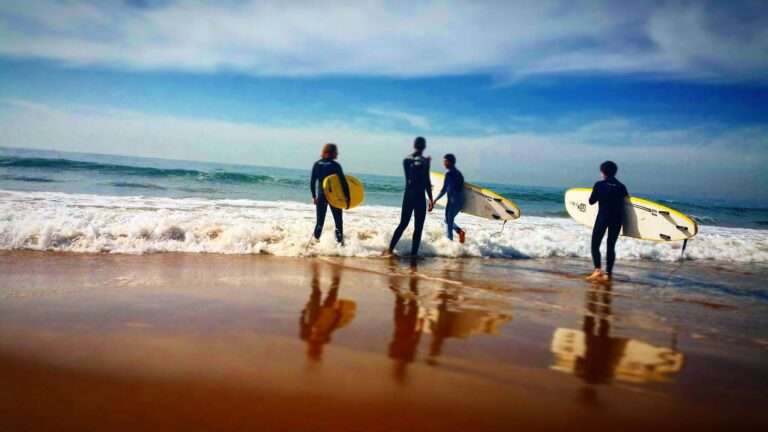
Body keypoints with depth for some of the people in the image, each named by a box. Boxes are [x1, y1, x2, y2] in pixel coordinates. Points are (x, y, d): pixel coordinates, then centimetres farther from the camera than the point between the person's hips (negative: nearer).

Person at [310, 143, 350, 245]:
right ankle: (340, 241, 7)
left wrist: (314, 196, 10)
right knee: (338, 221, 9)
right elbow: (343, 182, -12)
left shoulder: (317, 164, 0)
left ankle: (315, 240, 13)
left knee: (320, 221, 14)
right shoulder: (335, 165, -10)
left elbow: (312, 181, 2)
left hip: (321, 196, 3)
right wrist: (347, 198, -7)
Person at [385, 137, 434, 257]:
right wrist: (430, 199, -6)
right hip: (419, 197, -5)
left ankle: (390, 249, 7)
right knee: (418, 227, 2)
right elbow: (426, 181, -12)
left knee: (403, 224, 13)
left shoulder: (406, 160, 7)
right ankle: (413, 253, 2)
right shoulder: (424, 160, -9)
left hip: (408, 196, 5)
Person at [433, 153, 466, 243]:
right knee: (449, 220, 22)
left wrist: (434, 200, -12)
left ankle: (450, 240, 2)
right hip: (460, 201, 8)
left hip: (453, 202, -8)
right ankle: (459, 231, 3)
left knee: (448, 222, 2)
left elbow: (444, 190, -17)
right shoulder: (458, 173, 14)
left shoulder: (449, 174, -12)